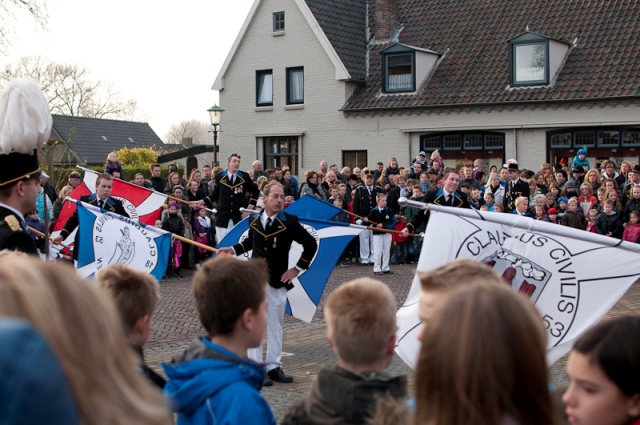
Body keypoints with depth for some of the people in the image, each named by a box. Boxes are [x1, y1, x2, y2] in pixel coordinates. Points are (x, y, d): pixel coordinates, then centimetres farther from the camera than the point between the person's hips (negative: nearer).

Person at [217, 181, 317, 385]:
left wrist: (298, 268, -1)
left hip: (277, 282, -1)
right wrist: (233, 250, 10)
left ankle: (274, 367, 18)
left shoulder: (289, 222, -6)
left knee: (275, 326, 8)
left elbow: (311, 244, 1)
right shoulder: (254, 220, 2)